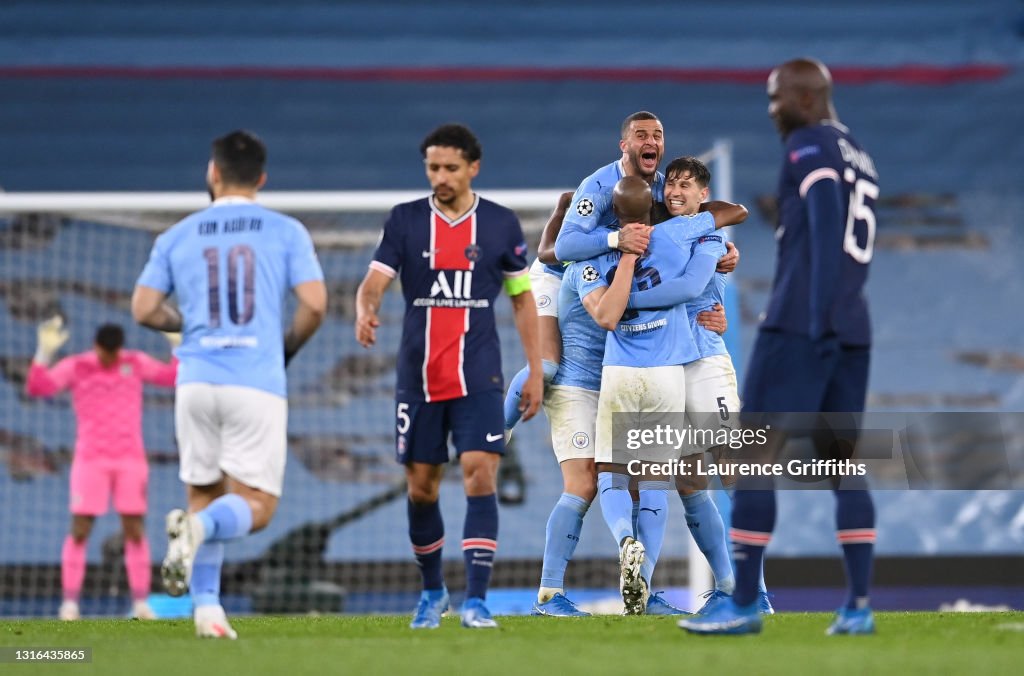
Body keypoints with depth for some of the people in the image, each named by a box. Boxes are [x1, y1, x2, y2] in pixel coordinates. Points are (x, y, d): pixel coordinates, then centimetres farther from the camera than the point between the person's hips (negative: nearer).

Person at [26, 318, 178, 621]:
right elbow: (36, 388, -15)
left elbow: (175, 377, 1)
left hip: (130, 459, 2)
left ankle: (140, 603, 0)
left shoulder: (135, 362, 5)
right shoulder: (74, 367, -2)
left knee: (135, 530, -4)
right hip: (90, 459, -1)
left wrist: (178, 345, -12)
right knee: (79, 531, -7)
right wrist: (45, 350, -25)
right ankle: (70, 602, -2)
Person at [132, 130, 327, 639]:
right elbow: (314, 305, -5)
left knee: (204, 497, 14)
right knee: (255, 508, 0)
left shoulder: (178, 237, 10)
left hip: (197, 382, 2)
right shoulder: (286, 232, 5)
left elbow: (144, 309, 5)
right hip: (258, 383, -2)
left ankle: (206, 607, -2)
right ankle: (198, 527, -32)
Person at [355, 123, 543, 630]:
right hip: (418, 377, 1)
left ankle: (476, 602, -14)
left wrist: (535, 370, 6)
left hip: (478, 378, -1)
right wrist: (364, 313, -31)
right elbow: (374, 282, -7)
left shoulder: (501, 224, 2)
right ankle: (432, 591, 28)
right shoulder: (405, 221, 2)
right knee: (421, 488, 8)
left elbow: (523, 299, 9)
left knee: (480, 478, -14)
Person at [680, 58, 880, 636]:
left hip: (800, 324, -8)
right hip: (854, 332, 8)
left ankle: (744, 604, -7)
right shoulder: (861, 160, 22)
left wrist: (817, 322, -22)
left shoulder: (810, 147, -5)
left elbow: (826, 227, -18)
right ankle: (859, 606, 3)